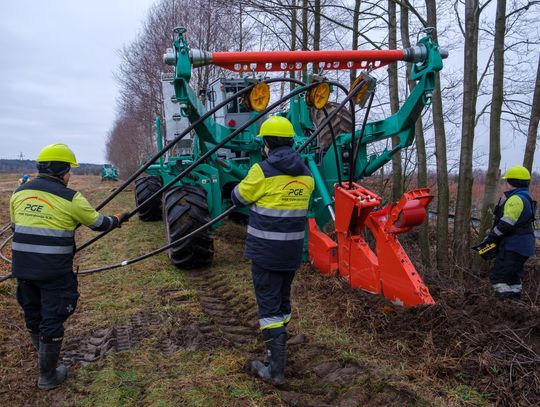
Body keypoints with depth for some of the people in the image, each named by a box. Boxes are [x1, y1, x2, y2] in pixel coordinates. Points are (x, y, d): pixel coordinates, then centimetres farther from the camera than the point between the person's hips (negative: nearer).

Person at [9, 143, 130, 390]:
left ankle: (44, 357, 45)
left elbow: (16, 227, 18)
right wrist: (118, 219, 21)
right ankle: (48, 376, 18)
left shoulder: (19, 193, 6)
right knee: (52, 320, 6)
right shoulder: (70, 198, -10)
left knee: (32, 315, 22)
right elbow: (98, 223, 2)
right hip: (54, 272, -6)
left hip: (23, 267, 6)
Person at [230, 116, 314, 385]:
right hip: (292, 251, 6)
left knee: (269, 305, 1)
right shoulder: (305, 173, 5)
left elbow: (238, 198, -1)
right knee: (283, 300, 20)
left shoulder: (262, 171, -14)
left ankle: (275, 370, 5)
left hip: (265, 251, -6)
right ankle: (277, 351, 36)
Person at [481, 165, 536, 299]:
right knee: (512, 276, 19)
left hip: (513, 247, -11)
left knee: (498, 277, -8)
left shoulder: (516, 199, -18)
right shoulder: (526, 198, 16)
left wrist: (490, 238, -12)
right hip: (523, 246, 11)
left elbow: (506, 224, -23)